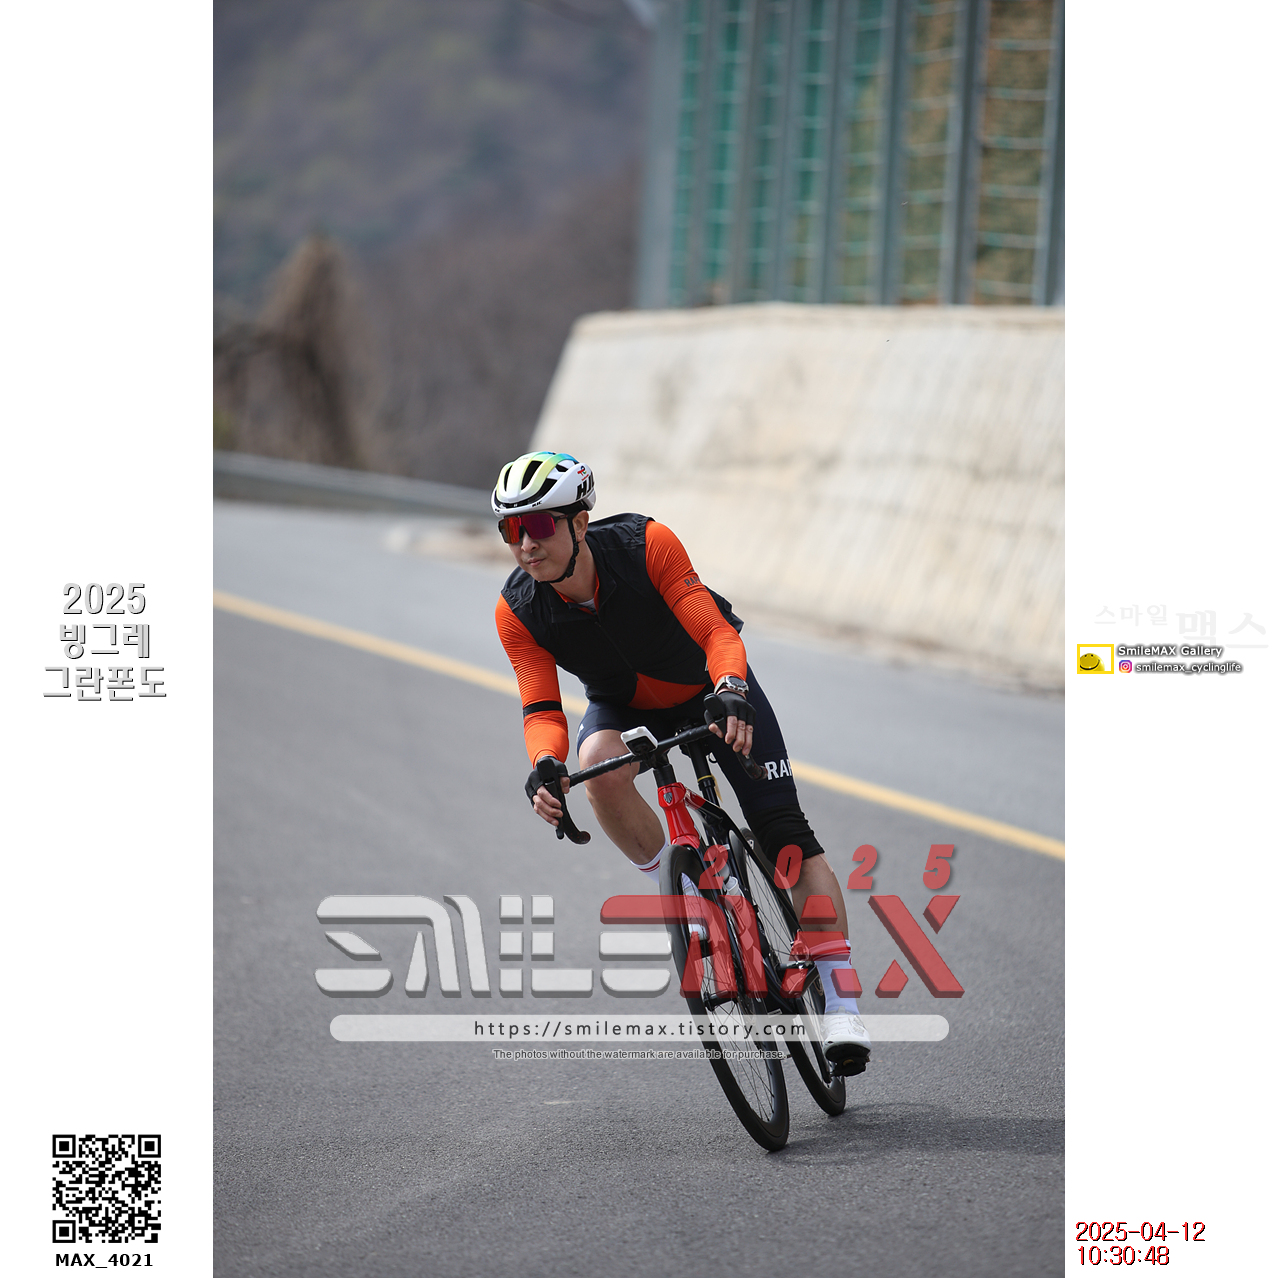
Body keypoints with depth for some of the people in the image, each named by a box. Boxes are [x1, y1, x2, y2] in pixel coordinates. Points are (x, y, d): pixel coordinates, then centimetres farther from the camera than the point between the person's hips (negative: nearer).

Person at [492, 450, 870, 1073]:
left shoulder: (647, 545, -32)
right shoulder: (518, 612, -24)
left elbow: (715, 632, -34)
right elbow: (541, 708, -25)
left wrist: (732, 693, -54)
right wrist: (544, 766, -46)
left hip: (711, 688, -2)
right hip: (625, 705, 2)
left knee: (784, 832, -12)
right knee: (599, 764, -34)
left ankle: (838, 1002, -8)